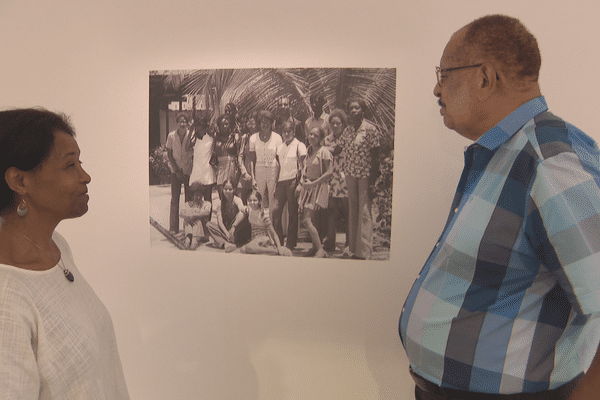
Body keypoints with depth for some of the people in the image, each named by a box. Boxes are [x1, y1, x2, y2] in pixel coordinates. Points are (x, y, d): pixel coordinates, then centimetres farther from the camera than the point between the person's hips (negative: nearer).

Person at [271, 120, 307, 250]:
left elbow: (302, 166, -4)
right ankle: (277, 240, 9)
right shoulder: (281, 146, 16)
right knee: (275, 210, -3)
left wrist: (299, 182, -12)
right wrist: (275, 183, 12)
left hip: (293, 181, -5)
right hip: (281, 181, 5)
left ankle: (291, 243, 7)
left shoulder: (299, 145, 0)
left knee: (292, 213, -1)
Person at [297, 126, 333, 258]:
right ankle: (315, 247, 20)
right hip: (307, 187, 7)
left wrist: (313, 183, -17)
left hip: (318, 187, -7)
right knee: (310, 220, 8)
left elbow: (329, 172, -17)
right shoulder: (308, 150, 12)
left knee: (307, 220, -14)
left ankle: (321, 250, -8)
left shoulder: (323, 151, -12)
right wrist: (302, 182, 10)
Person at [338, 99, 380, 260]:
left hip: (365, 174, -6)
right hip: (350, 174, 6)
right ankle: (353, 249, 18)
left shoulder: (370, 129, -6)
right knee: (352, 212, 9)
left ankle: (364, 252, 2)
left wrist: (373, 182, -12)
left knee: (364, 213, -4)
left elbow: (375, 157, -8)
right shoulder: (347, 130, 10)